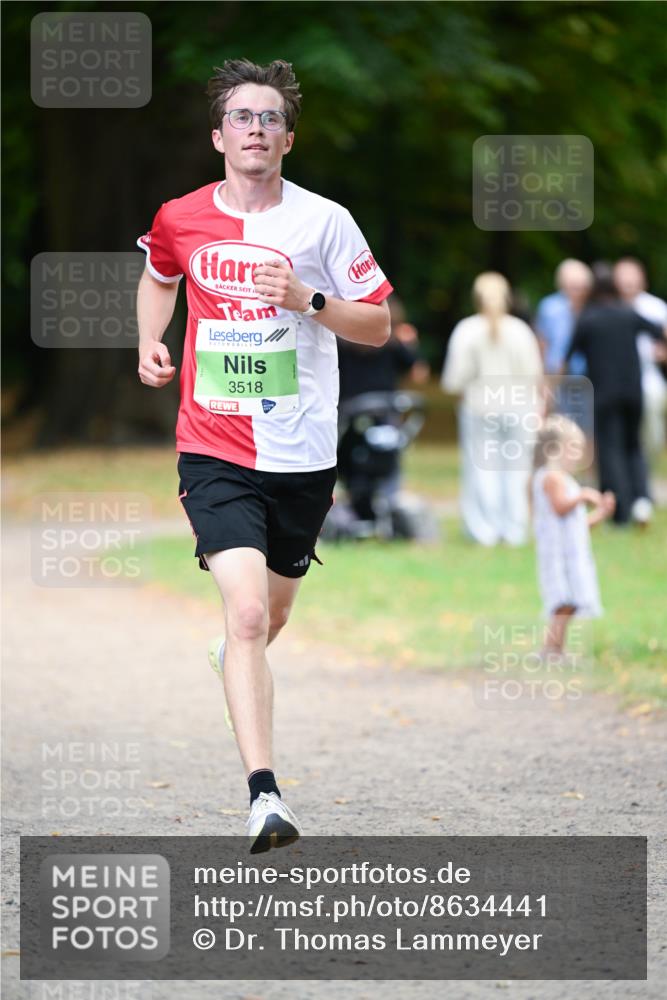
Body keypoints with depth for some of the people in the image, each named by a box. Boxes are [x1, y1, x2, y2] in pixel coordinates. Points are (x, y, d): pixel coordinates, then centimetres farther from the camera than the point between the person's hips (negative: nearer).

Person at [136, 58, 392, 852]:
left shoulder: (325, 222, -4)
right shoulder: (180, 220, 0)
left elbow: (379, 325, 1)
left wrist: (309, 300, -16)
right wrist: (150, 345, 7)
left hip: (302, 455, 1)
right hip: (214, 450, -1)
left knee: (269, 613, 19)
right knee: (247, 610, -19)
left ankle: (236, 656, 57)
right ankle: (263, 795, -24)